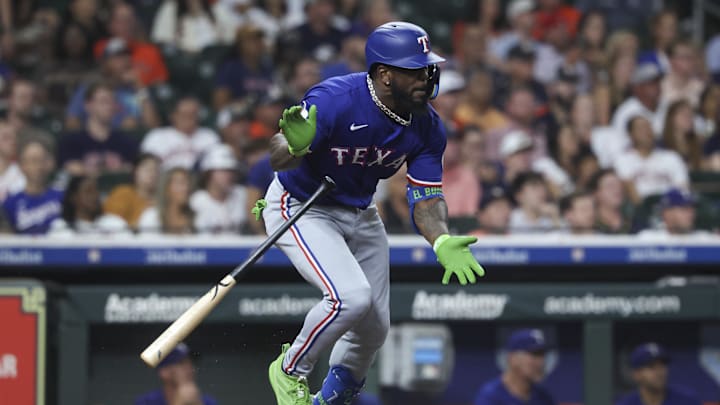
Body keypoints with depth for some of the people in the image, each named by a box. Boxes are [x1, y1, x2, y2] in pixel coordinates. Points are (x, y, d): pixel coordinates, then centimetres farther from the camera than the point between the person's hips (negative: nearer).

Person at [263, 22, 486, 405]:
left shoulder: (428, 128, -13)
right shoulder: (334, 100, -31)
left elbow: (426, 197, -9)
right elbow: (278, 160, -33)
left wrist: (441, 241, -31)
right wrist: (295, 145, -58)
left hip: (359, 213, 7)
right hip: (301, 209, -7)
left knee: (373, 329, 10)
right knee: (351, 296, -26)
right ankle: (290, 371, 0)